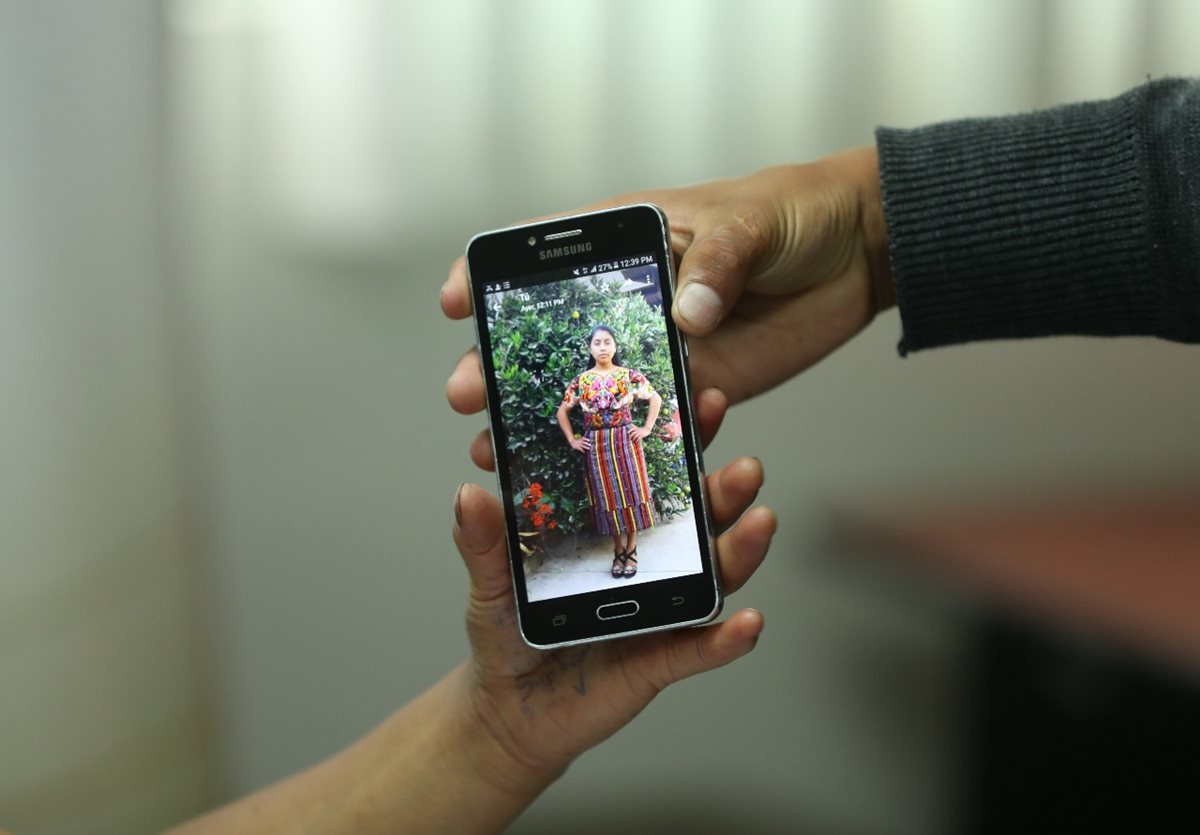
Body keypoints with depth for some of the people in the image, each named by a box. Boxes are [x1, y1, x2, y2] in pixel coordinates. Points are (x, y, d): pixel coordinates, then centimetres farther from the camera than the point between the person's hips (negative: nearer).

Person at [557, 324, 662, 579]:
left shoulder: (629, 375, -2)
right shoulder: (581, 380, 2)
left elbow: (656, 399, 6)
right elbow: (563, 411, 12)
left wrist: (647, 428, -2)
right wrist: (572, 440, 5)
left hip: (625, 442, -1)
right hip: (596, 447, 1)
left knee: (630, 494, 1)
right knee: (608, 497, 5)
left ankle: (631, 551, 11)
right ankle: (618, 552, 14)